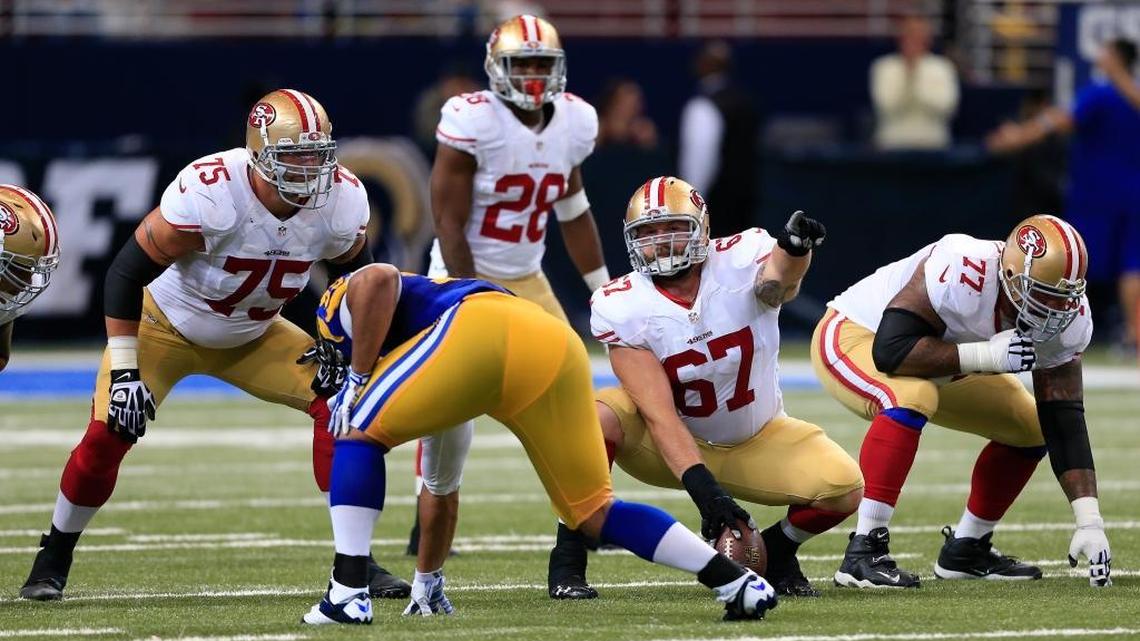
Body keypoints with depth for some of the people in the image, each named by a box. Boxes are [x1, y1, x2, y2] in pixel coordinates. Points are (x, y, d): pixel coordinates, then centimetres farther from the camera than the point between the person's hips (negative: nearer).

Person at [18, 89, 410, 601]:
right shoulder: (208, 194, -37)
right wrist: (124, 373, -29)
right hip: (166, 324, -4)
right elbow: (126, 273, -28)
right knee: (107, 435, -17)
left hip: (252, 337, 4)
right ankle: (53, 560, 7)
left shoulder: (341, 200, -22)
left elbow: (357, 277, 2)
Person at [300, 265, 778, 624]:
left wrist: (357, 380, 7)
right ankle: (737, 583, 9)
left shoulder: (351, 297, 29)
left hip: (483, 328, -7)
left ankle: (348, 594, -3)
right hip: (559, 345, 7)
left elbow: (379, 280, 2)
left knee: (360, 433, 11)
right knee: (593, 512, 17)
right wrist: (427, 581, 57)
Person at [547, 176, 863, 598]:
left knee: (845, 490, -24)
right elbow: (659, 415, -26)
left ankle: (775, 551, 8)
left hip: (755, 444, 1)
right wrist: (700, 484, -40)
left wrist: (793, 250, -71)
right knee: (597, 417, -32)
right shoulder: (622, 308, -19)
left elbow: (779, 279, -46)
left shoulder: (741, 260, -19)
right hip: (673, 449, -1)